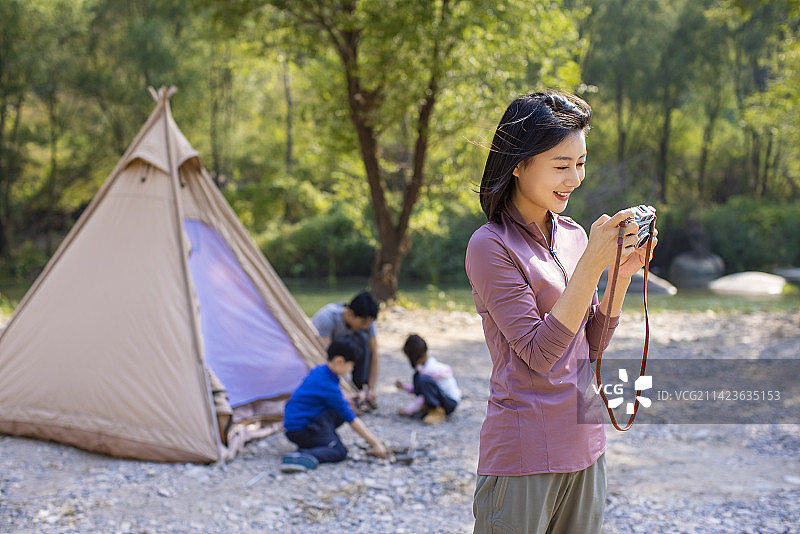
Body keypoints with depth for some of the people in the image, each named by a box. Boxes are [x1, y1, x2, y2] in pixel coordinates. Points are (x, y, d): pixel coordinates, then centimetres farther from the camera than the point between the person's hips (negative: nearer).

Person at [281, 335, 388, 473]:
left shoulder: (319, 371, 4)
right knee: (339, 452, -12)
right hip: (300, 429, -9)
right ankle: (301, 457, -30)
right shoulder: (328, 386, -22)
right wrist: (375, 443, -13)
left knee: (343, 410, 8)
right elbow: (352, 420, -18)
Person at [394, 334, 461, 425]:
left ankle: (438, 413, -20)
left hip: (450, 402, -10)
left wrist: (409, 409, -10)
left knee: (424, 378, -31)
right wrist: (403, 386, 8)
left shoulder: (430, 368, -21)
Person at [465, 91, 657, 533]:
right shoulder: (491, 246, -12)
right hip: (525, 454, -6)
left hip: (585, 447, 7)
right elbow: (539, 352, -18)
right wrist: (593, 264, -21)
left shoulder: (573, 235, 7)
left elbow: (592, 345, 11)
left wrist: (623, 275, -3)